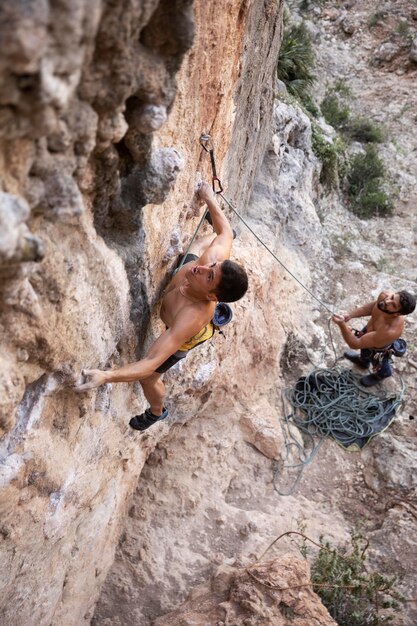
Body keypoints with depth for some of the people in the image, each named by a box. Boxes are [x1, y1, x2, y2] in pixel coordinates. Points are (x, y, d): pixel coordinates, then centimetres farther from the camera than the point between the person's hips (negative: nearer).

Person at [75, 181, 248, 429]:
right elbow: (224, 232, -16)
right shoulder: (214, 257, -40)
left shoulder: (191, 319, -53)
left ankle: (157, 412, 51)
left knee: (148, 378, 15)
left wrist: (106, 376, -66)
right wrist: (209, 198, -6)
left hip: (180, 335, -4)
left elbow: (151, 363, -56)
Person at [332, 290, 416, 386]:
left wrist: (342, 324, -50)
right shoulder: (385, 295, -36)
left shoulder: (390, 332, -51)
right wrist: (350, 315, -17)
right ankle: (363, 361, 72)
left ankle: (382, 374, 67)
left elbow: (355, 344, -40)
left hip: (379, 348, -5)